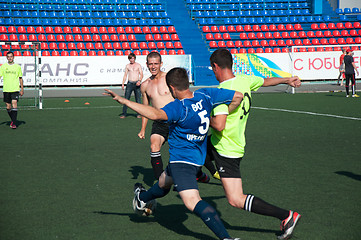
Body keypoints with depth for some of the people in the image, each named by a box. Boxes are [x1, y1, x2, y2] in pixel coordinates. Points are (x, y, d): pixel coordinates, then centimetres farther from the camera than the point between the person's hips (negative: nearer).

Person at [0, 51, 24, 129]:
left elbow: (20, 78, 11)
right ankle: (13, 120, 29)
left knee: (14, 104, -16)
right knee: (8, 107, 7)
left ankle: (14, 123, -16)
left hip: (15, 89, -2)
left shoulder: (17, 67, 4)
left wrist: (22, 89, 9)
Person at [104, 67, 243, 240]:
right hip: (197, 157, 10)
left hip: (182, 160, -10)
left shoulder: (177, 107, -27)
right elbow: (238, 96, -5)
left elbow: (156, 114, -45)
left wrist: (122, 100, -44)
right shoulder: (205, 95, -7)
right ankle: (142, 198, 60)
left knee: (192, 201, -20)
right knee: (163, 182, 34)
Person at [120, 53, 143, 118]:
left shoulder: (138, 65, 5)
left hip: (137, 83, -1)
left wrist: (139, 81, -18)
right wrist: (123, 83, 4)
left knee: (138, 99, -1)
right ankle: (124, 114, -3)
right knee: (126, 99, -5)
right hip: (129, 83, 2)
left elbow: (141, 74, 0)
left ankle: (139, 113, 6)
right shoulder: (127, 66, 11)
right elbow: (125, 75, 14)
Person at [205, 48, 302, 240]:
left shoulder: (222, 91, -25)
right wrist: (287, 80, 35)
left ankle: (286, 216, -8)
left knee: (236, 200, -9)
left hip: (226, 151, -9)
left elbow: (219, 125, -32)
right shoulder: (244, 80, 0)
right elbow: (266, 81, 18)